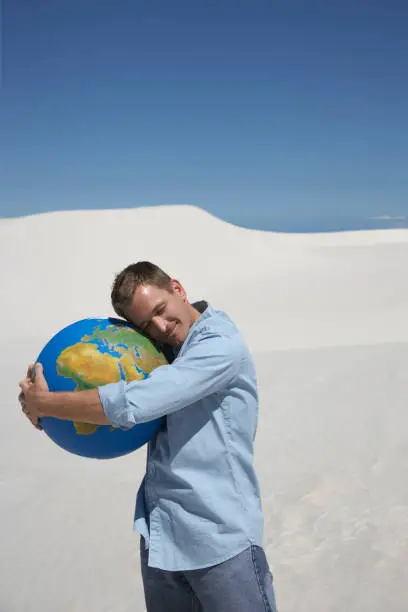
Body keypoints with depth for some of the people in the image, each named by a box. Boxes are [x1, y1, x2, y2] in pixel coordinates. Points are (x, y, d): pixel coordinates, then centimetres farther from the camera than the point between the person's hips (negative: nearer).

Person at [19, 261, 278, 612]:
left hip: (221, 539, -7)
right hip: (159, 537, 7)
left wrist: (43, 403, -11)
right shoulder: (164, 352, 8)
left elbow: (133, 404, -24)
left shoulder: (222, 345, -16)